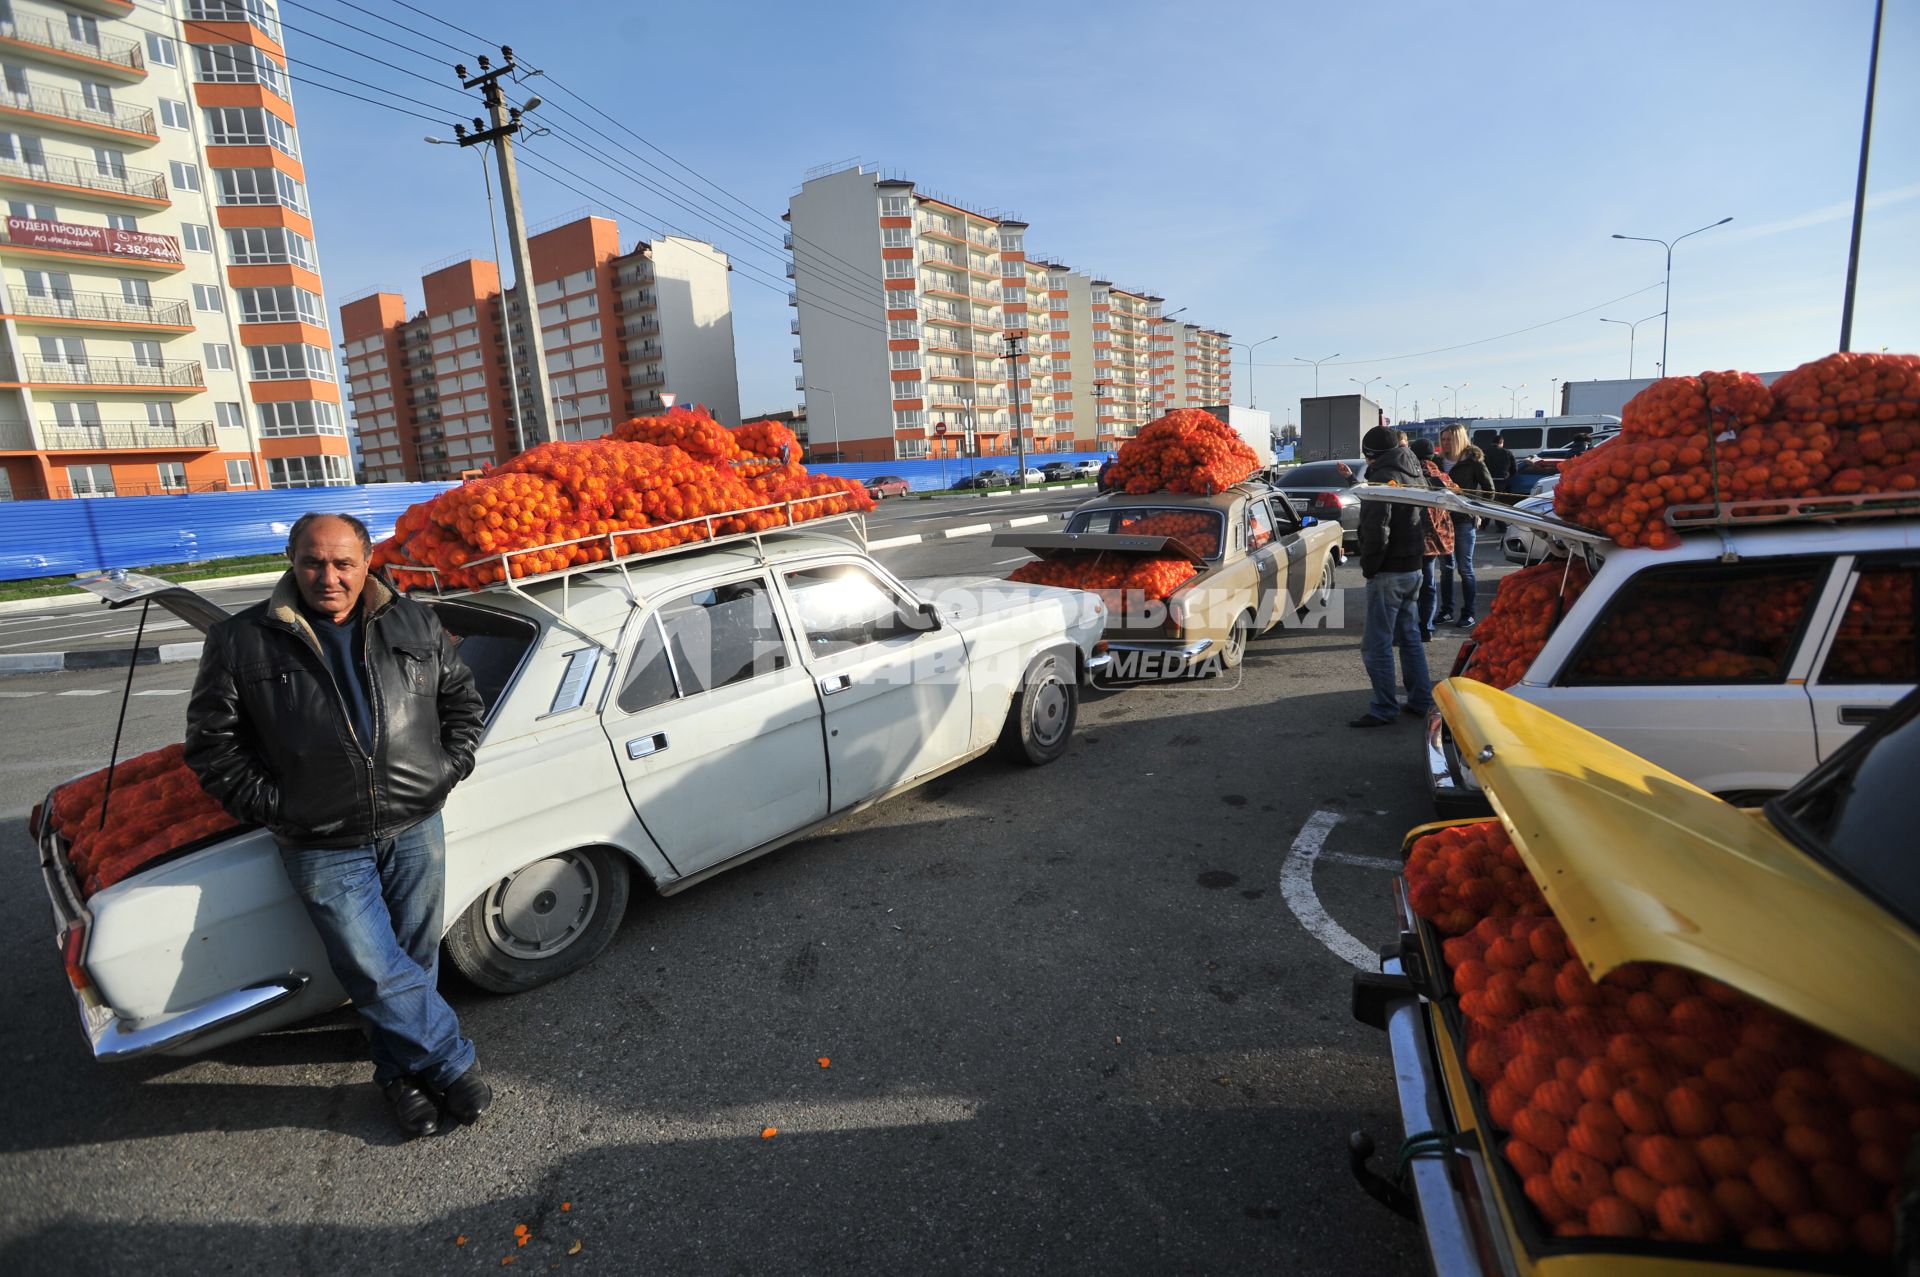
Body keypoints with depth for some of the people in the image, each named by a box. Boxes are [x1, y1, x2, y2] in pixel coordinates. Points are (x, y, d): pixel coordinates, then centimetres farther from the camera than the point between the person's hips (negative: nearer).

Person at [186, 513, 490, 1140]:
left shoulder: (413, 625, 2)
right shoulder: (242, 642, -3)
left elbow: (462, 698, 12)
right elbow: (211, 743, 3)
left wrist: (449, 770, 2)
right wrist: (273, 806, -5)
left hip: (416, 828, 2)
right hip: (323, 847, -2)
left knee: (415, 958, 11)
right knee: (374, 970, -3)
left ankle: (401, 1068, 32)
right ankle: (452, 1063, 14)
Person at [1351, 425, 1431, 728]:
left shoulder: (1384, 476, -15)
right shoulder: (1414, 474, 14)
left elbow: (1376, 529, -23)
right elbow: (1423, 519, 19)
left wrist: (1368, 566, -13)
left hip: (1389, 573, -9)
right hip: (1413, 567, 10)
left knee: (1377, 644, -3)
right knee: (1410, 637, 18)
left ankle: (1384, 709, 1)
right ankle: (1421, 701, 24)